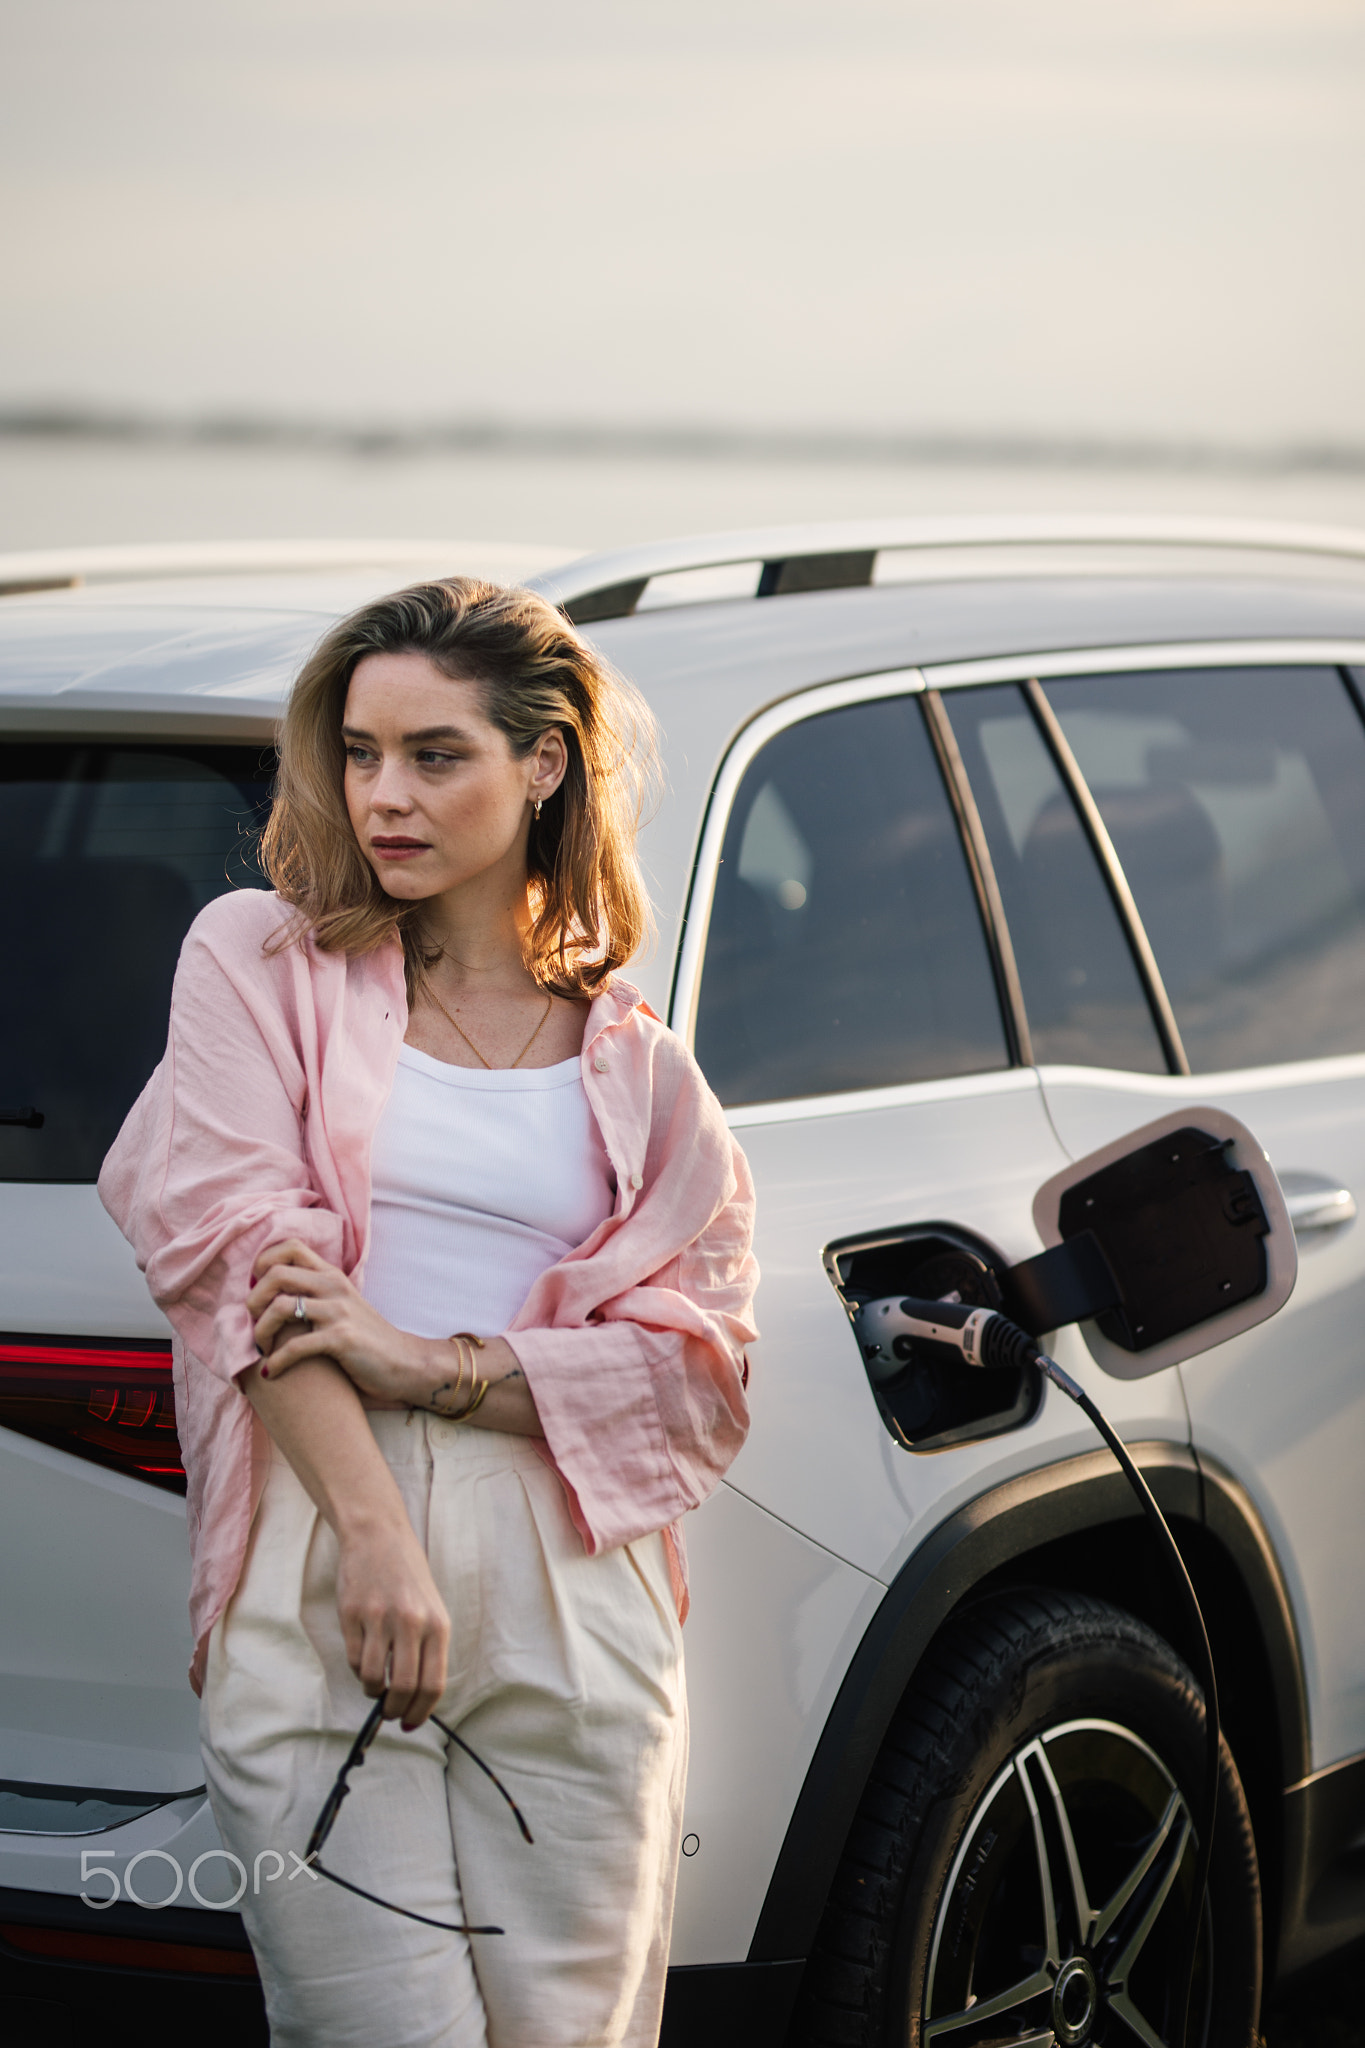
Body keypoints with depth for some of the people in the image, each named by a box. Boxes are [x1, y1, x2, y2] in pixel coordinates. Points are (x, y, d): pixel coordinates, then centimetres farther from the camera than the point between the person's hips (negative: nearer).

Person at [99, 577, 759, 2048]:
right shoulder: (259, 958, 10)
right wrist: (376, 1533, -15)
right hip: (315, 1597, -2)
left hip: (571, 1611, 2)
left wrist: (435, 1365, -8)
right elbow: (237, 1249, -3)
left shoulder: (634, 1068, 16)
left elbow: (699, 1363, 8)